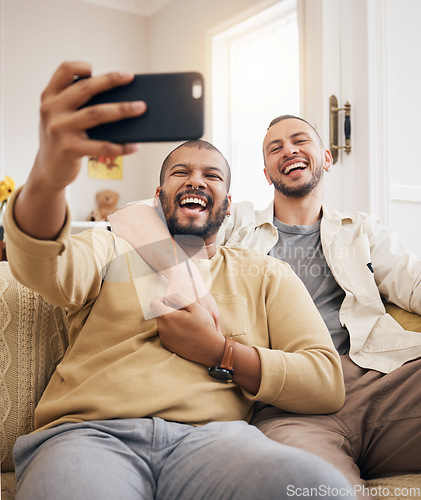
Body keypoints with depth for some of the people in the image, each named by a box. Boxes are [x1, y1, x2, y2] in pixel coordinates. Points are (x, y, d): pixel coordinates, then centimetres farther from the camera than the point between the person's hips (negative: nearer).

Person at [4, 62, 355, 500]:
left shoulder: (267, 275, 21)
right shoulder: (111, 249, 20)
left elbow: (328, 384, 11)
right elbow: (42, 267, -5)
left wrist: (218, 352, -2)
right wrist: (47, 179, -28)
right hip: (90, 434, 0)